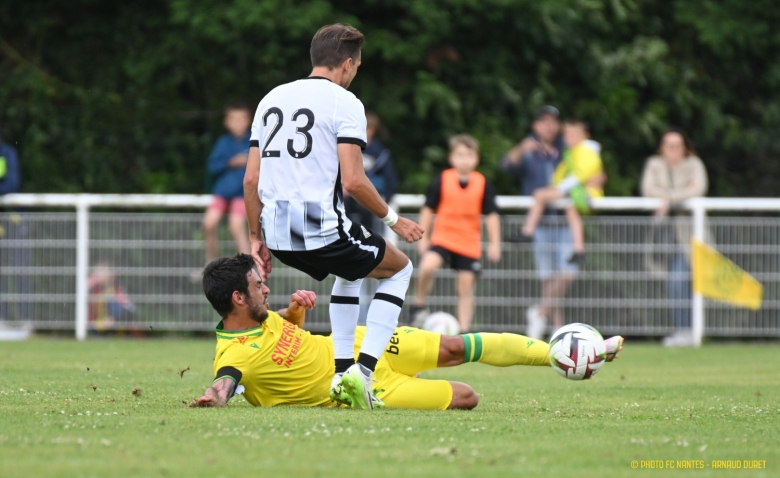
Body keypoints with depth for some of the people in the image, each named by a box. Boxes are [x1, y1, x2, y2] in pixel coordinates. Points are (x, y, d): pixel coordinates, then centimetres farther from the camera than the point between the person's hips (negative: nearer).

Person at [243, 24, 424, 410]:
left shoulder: (271, 99, 15)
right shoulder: (344, 103, -6)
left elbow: (251, 179, 13)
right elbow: (353, 180, -14)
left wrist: (256, 239, 20)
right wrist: (392, 219, 0)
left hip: (278, 233, 7)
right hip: (322, 229, -7)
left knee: (349, 273, 35)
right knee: (399, 269, 19)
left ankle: (342, 372, 24)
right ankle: (363, 369, 2)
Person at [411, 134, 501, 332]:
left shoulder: (483, 184, -2)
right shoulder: (442, 181, -5)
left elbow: (492, 215, 4)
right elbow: (428, 210, 4)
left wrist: (495, 243, 0)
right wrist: (423, 237, 3)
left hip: (470, 243, 1)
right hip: (442, 237, -1)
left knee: (466, 287, 3)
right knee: (428, 266, -27)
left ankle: (464, 331, 11)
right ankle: (419, 305, -5)